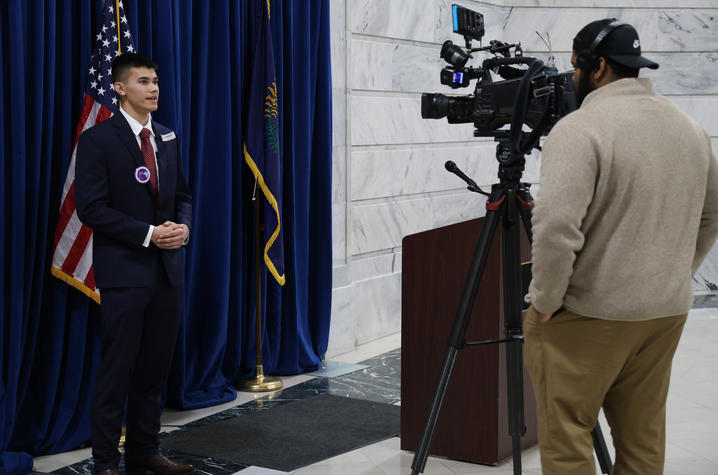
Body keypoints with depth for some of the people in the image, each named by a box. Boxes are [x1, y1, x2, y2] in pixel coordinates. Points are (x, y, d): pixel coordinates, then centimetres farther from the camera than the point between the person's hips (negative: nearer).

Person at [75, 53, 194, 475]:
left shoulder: (168, 138, 12)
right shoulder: (98, 139, -7)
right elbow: (90, 207, -13)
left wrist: (183, 226, -4)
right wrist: (148, 233, -17)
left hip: (167, 269, 6)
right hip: (124, 270, -6)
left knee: (156, 368, 12)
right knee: (118, 369, 0)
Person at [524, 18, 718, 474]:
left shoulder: (580, 128, -16)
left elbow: (556, 227, -25)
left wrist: (543, 303, -13)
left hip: (590, 315, -7)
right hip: (667, 312, 8)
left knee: (566, 438, 2)